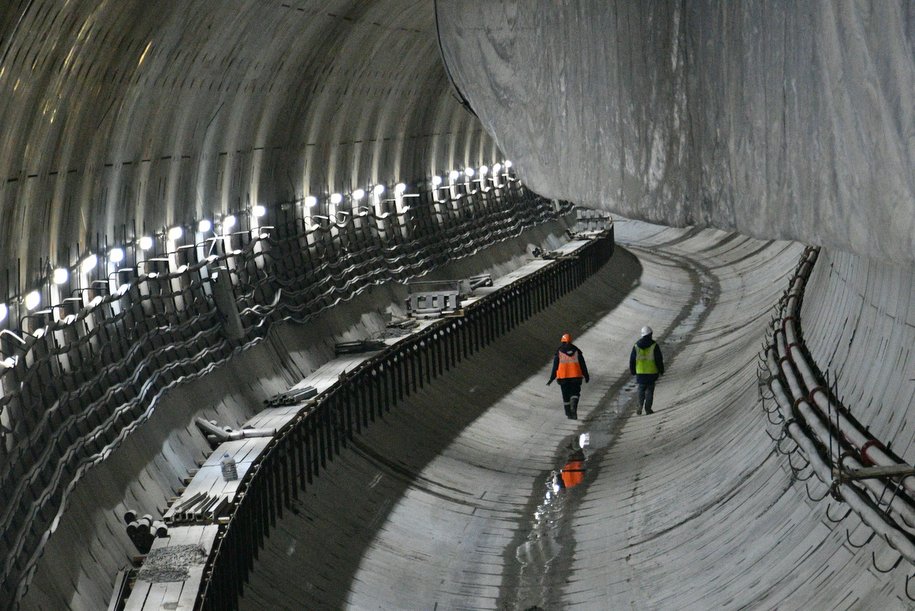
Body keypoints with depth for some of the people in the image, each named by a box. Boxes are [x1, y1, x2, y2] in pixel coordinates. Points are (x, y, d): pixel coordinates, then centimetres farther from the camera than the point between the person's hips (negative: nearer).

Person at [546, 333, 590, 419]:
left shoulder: (559, 351, 3)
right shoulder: (576, 350, 6)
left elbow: (555, 366, 1)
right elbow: (582, 364, 6)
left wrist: (552, 378, 6)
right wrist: (586, 376, 13)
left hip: (563, 376, 0)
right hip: (575, 376, 0)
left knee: (566, 396, 10)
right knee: (575, 393, 6)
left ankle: (569, 414, 12)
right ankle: (573, 407, -22)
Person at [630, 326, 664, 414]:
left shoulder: (636, 345, 1)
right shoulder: (654, 345, -8)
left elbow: (632, 360, 6)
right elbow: (659, 359, -7)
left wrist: (632, 371, 16)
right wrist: (661, 370, 4)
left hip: (640, 372, 2)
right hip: (652, 372, -2)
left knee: (641, 389, 14)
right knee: (650, 390, 6)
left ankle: (640, 405, -5)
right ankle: (648, 408, 5)